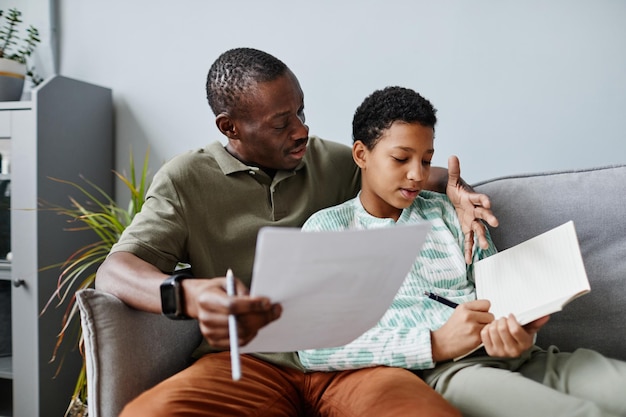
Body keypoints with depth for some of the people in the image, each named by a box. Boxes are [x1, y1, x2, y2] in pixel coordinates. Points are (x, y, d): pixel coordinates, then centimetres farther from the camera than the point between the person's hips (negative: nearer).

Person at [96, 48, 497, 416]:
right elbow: (114, 271, -5)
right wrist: (188, 296, -29)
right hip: (246, 360, -1)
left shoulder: (333, 161, 14)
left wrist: (454, 187, 0)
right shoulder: (185, 180, 5)